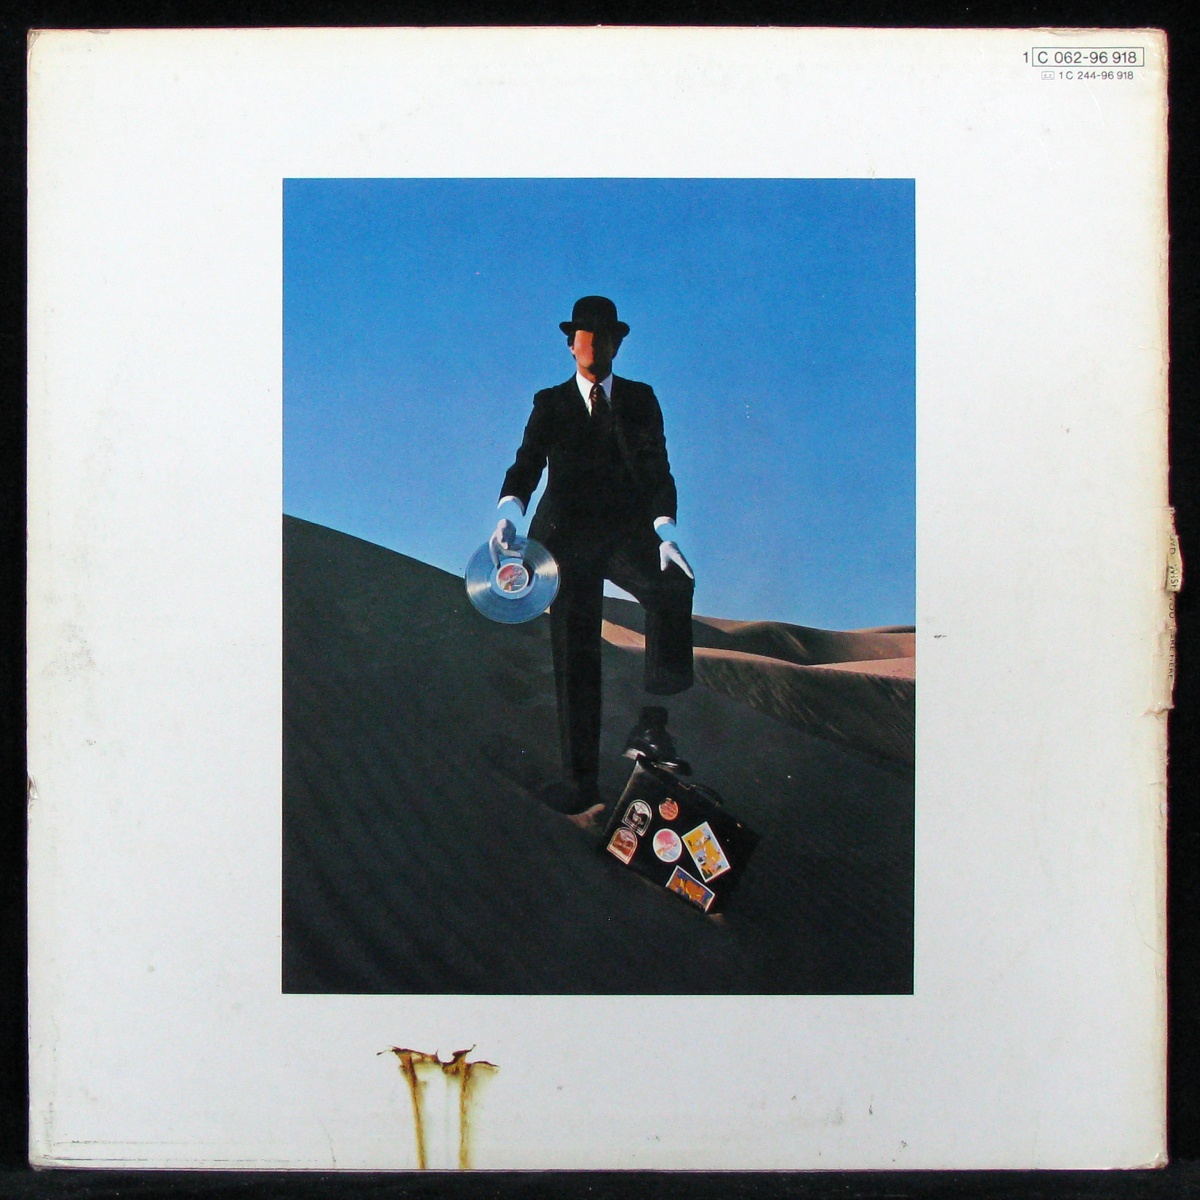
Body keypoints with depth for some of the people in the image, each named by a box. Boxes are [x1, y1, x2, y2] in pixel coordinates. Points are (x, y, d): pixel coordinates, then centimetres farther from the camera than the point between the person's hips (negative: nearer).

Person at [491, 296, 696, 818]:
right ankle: (582, 785, 5)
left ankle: (652, 725, -27)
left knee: (673, 588, -32)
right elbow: (526, 466, 3)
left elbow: (657, 469, 7)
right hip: (568, 535, 0)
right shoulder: (550, 404, 14)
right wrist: (509, 513, -19)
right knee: (574, 657, -2)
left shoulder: (640, 399, 15)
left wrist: (665, 532, -9)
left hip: (627, 531, 0)